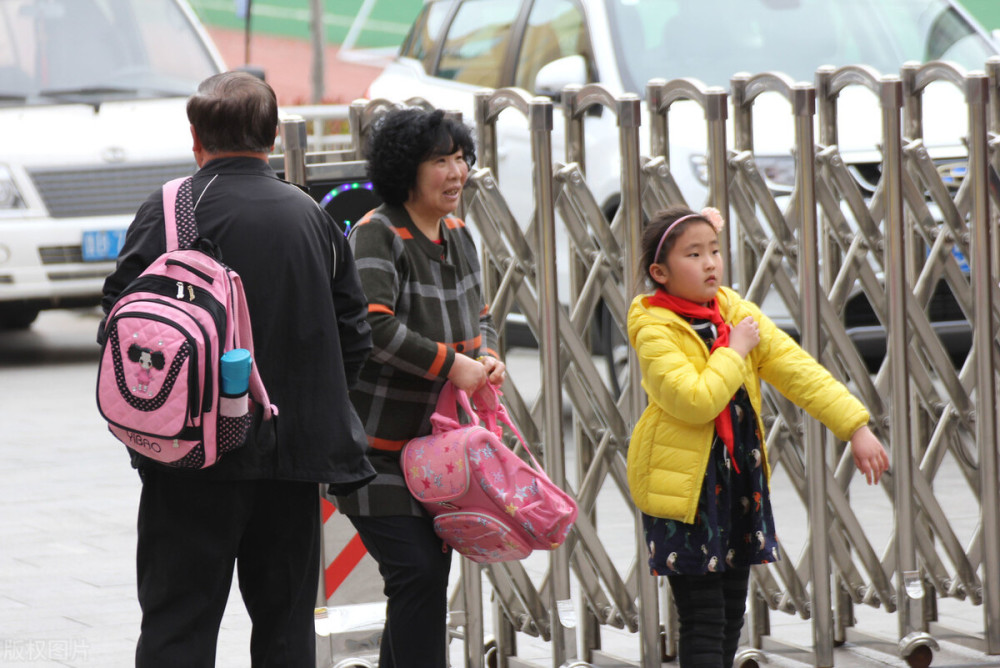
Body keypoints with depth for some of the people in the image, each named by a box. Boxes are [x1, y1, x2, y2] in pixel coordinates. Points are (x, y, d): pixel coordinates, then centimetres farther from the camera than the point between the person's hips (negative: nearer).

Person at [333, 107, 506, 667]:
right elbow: (372, 326, -27)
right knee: (418, 571, -14)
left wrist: (487, 356, 0)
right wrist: (452, 364, -24)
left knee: (430, 574, 10)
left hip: (434, 443, 8)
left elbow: (479, 315, 23)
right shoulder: (377, 236, -15)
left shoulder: (458, 236, 11)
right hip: (377, 447, -8)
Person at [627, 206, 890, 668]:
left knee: (732, 613, 13)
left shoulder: (735, 312, 5)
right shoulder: (655, 333, -15)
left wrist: (855, 426, -6)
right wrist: (736, 351, -16)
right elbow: (695, 401, -28)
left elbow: (797, 369, 1)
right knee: (704, 618, -9)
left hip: (739, 477, 7)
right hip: (684, 484, -7)